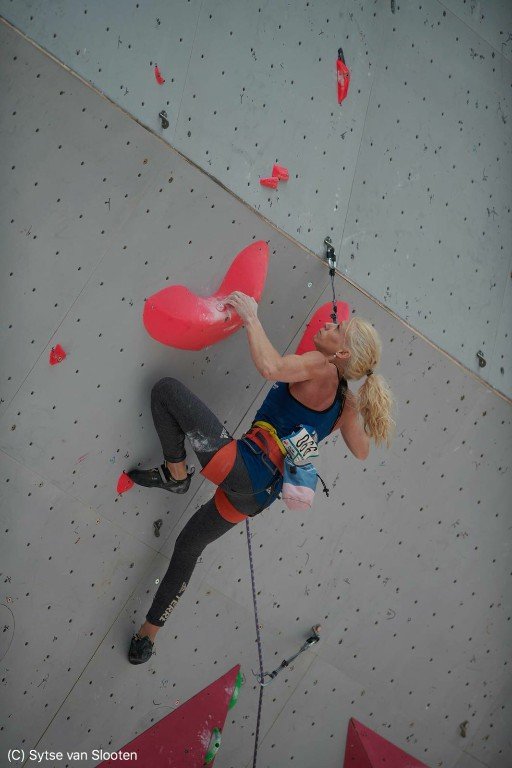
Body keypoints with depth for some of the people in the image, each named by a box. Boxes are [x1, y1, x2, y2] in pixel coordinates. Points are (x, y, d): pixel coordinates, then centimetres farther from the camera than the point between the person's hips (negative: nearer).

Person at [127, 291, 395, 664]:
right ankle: (150, 633, 38)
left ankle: (176, 473, 2)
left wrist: (251, 316, -16)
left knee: (167, 388, -10)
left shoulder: (320, 367, -9)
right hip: (259, 492, 9)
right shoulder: (346, 401, 12)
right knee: (189, 545, 27)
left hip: (242, 465, -9)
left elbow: (270, 367, -30)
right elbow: (362, 450, 26)